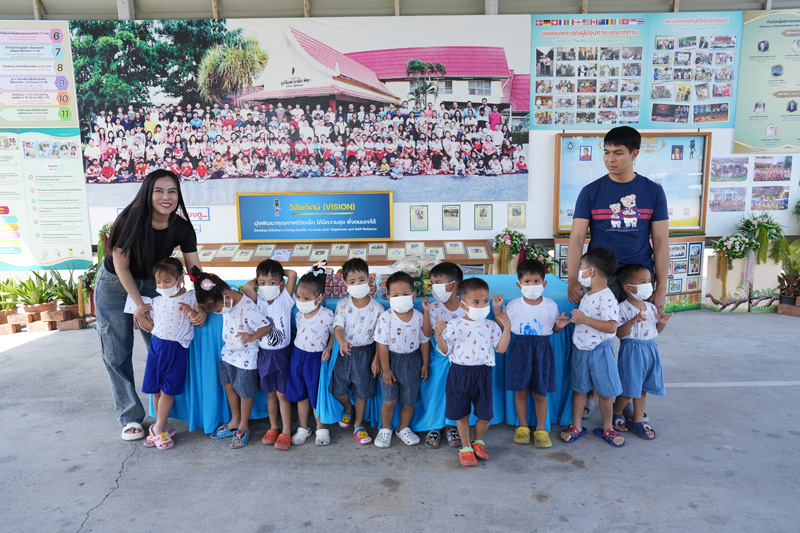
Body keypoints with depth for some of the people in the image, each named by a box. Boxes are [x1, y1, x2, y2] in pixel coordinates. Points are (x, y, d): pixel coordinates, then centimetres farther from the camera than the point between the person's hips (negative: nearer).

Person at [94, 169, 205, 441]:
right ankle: (130, 416, 14)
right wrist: (139, 305, -22)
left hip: (152, 284, 3)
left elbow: (196, 271, -16)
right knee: (117, 354, 0)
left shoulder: (182, 228, -17)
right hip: (115, 285, -3)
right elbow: (121, 265, -18)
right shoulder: (130, 219, -26)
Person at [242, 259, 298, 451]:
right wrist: (258, 279, -6)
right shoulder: (257, 301, -4)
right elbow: (246, 287, -24)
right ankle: (273, 428, 30)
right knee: (270, 393, 15)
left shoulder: (285, 300, -9)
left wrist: (279, 272, -3)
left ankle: (286, 432, 15)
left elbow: (293, 274, -21)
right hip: (264, 353, 3)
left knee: (282, 393, 3)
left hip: (282, 353, -2)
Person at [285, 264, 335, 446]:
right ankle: (303, 428, 31)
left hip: (316, 358, -4)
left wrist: (328, 348, -17)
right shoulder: (298, 313, -3)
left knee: (316, 394, 7)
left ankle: (321, 428, 27)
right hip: (297, 355, 5)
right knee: (300, 394, 14)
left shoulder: (327, 315, -18)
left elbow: (334, 333, -5)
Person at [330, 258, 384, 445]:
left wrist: (377, 359, -6)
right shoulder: (343, 305, -5)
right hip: (345, 351, 2)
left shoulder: (377, 308, -9)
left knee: (362, 391, 9)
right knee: (338, 389, 9)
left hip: (365, 352, -1)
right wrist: (342, 342, -32)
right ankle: (348, 408, 43)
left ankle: (358, 426, 29)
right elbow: (338, 327, -10)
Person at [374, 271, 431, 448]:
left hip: (412, 362, 2)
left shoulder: (419, 317, -8)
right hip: (391, 360, -2)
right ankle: (385, 429, 27)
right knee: (389, 400, 1)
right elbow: (382, 344, -12)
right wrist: (385, 369, -11)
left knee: (409, 401, 11)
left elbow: (425, 341, 3)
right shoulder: (386, 318, -15)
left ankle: (403, 428, 34)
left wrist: (425, 364, 5)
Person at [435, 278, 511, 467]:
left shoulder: (490, 326, 2)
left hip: (482, 374, 1)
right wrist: (439, 336, -19)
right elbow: (445, 350, -2)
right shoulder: (454, 325, -4)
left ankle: (478, 440, 36)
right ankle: (465, 447, 30)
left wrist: (507, 327, -8)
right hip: (460, 374, -1)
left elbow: (501, 348, -1)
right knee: (461, 414, 10)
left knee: (485, 414, 8)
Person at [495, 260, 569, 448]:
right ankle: (523, 426, 27)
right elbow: (504, 327, 4)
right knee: (521, 390, 8)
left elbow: (553, 329, 9)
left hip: (542, 350, 0)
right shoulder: (513, 305, -2)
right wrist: (496, 309, -7)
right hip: (520, 350, 0)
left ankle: (540, 429, 23)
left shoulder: (551, 306, 0)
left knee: (540, 392, 6)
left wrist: (560, 325, -12)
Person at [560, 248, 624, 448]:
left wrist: (584, 319, -30)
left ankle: (607, 428, 26)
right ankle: (576, 426, 26)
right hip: (580, 349, 7)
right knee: (579, 388, 14)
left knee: (604, 393, 8)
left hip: (599, 350, -7)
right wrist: (575, 319, 7)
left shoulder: (607, 298, -20)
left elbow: (611, 327, -30)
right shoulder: (587, 295, 7)